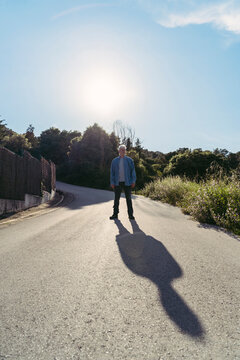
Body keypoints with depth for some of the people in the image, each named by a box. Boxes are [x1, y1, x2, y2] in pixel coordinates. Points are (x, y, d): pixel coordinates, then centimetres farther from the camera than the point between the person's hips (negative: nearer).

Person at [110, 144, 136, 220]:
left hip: (127, 182, -1)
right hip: (117, 183, 1)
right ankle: (115, 214, 15)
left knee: (128, 198, 4)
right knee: (116, 198, 6)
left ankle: (130, 214, 11)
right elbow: (112, 172, 7)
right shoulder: (114, 161, 8)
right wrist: (112, 182, 1)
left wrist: (133, 181, -6)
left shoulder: (129, 160, 4)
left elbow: (133, 171, 2)